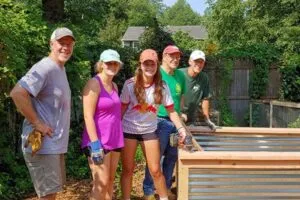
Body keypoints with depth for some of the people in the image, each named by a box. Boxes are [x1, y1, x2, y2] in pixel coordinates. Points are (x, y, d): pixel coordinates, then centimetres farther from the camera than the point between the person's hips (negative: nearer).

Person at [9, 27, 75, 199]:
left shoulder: (61, 69, 13)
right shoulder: (45, 68, -17)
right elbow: (17, 93, -29)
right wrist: (37, 123, -23)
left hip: (56, 144, 10)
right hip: (42, 144, -10)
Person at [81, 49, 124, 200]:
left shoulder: (114, 86, 14)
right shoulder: (94, 84, -10)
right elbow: (88, 116, -16)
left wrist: (119, 139, 17)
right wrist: (95, 143, -22)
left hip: (114, 140, 8)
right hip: (99, 141, -8)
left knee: (110, 181, 13)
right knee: (101, 183, -6)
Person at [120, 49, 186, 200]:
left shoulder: (162, 87, -7)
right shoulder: (130, 84, -10)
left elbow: (171, 110, -6)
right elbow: (122, 109, -4)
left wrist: (180, 127, -18)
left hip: (149, 130, 1)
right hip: (128, 130, -1)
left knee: (155, 170, 7)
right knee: (128, 169, 9)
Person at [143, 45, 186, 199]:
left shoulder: (180, 75, 9)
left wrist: (180, 114, 15)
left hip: (175, 121, 7)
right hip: (160, 121, -7)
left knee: (172, 157, 15)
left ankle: (166, 188, 31)